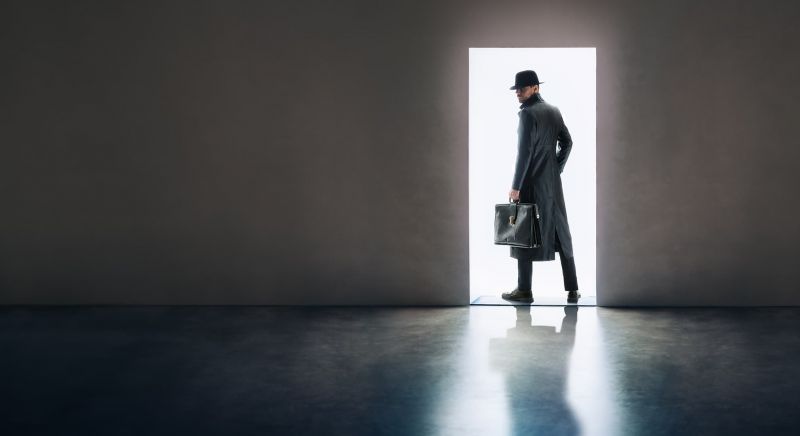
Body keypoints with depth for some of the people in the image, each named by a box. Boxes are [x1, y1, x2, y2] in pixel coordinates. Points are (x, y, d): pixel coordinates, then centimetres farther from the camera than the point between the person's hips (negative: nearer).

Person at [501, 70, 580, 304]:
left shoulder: (528, 113, -13)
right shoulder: (554, 111, 9)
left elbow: (525, 152, -17)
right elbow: (567, 142, 13)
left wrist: (516, 187, -15)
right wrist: (556, 169, 15)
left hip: (532, 184, -7)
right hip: (553, 184, 7)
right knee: (561, 234, 9)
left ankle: (524, 290, 6)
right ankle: (572, 290, 9)